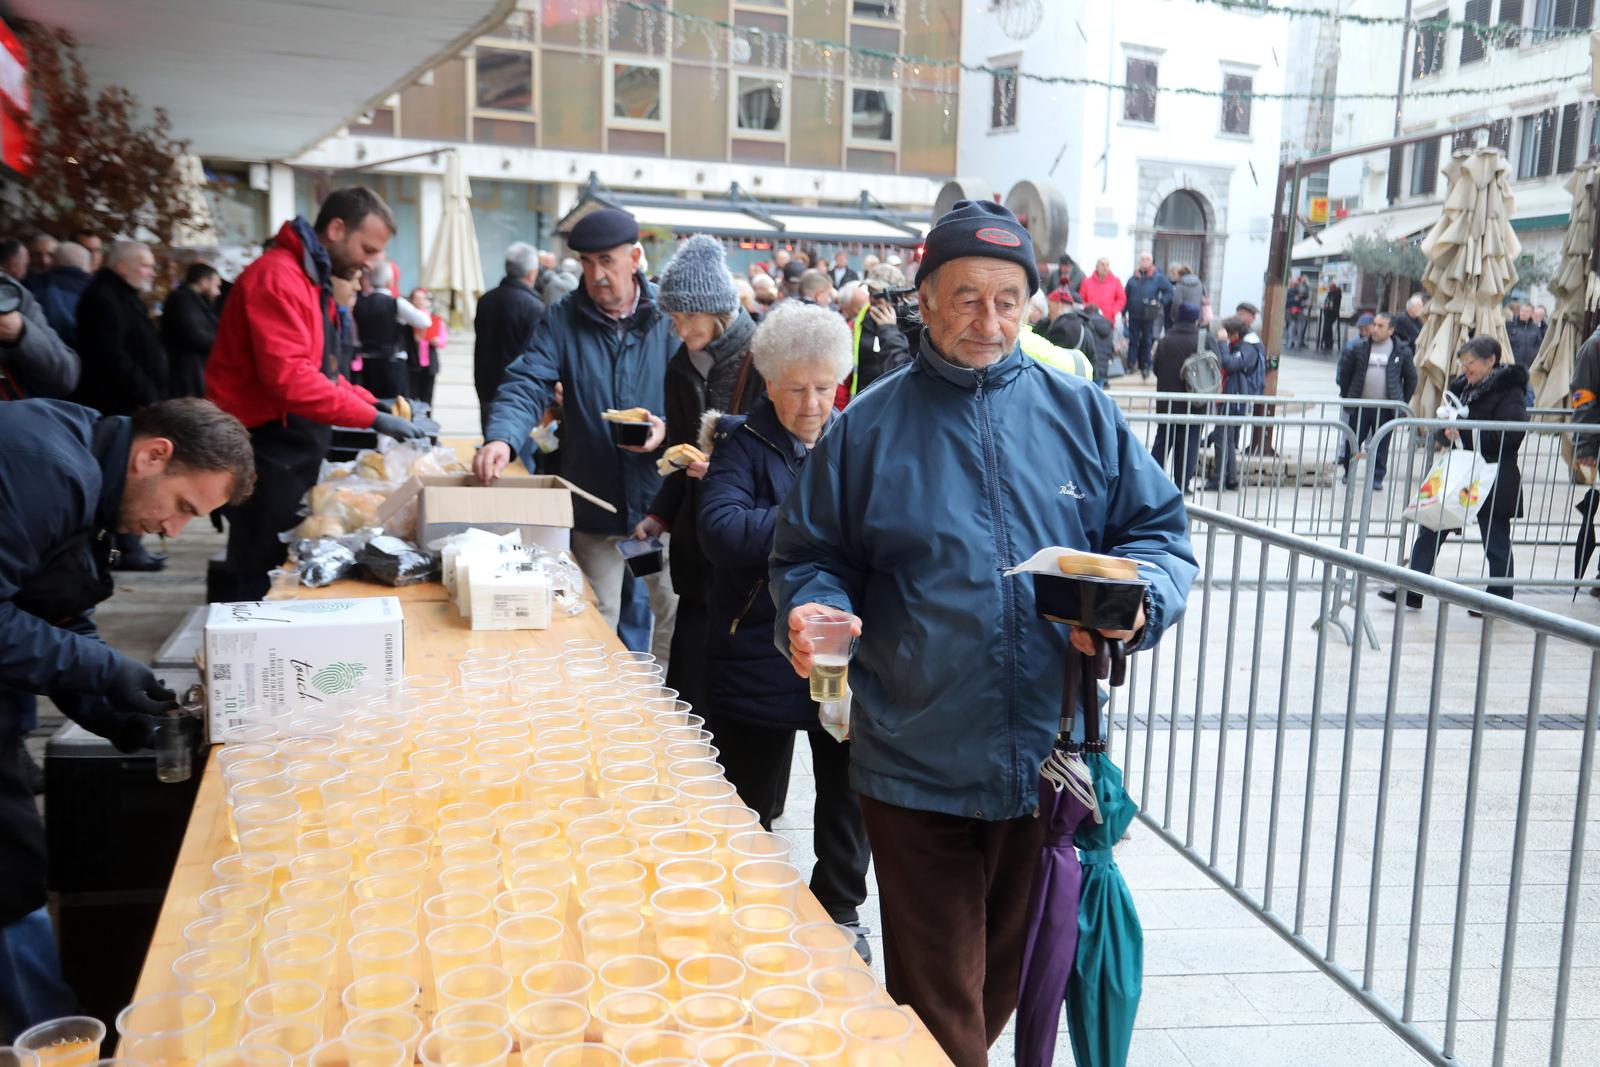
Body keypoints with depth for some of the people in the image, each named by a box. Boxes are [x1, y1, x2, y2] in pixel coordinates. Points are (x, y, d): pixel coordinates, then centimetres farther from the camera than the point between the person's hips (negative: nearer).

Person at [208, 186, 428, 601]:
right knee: (263, 582, -4)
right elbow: (288, 377, -27)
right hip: (267, 451, -10)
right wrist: (372, 418, -25)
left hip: (295, 449, 10)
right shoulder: (276, 277, -17)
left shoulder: (316, 280, 16)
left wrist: (372, 401, 4)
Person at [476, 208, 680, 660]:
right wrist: (502, 437, -32)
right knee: (596, 628, 11)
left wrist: (668, 430, -23)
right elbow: (526, 385, -14)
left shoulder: (670, 317, -3)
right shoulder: (562, 320, -2)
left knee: (674, 620, 14)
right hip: (594, 505, 0)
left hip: (662, 501, 0)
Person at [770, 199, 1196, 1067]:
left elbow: (1162, 532, 8)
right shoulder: (866, 427, -1)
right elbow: (809, 557, 4)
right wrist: (814, 612, -18)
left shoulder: (1082, 415, 4)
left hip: (1049, 762, 3)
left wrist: (1138, 603, -13)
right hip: (916, 770, -2)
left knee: (1007, 976, 22)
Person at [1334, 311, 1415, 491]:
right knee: (1352, 442, 7)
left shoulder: (1402, 351, 1)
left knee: (1381, 445, 4)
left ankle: (1377, 478, 14)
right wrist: (1347, 396, 7)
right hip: (1360, 406, 1)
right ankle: (1348, 472, 24)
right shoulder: (1359, 347, 0)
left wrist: (1403, 403, 8)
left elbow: (1411, 378, 10)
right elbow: (1344, 372, 9)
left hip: (1386, 408, -1)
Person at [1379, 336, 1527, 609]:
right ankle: (1412, 590, 11)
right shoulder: (1463, 386, 10)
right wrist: (1449, 430, -4)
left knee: (1495, 541, 6)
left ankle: (1500, 598, 21)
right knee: (1430, 528, 5)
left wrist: (1465, 433, -26)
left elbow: (1509, 434, -24)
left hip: (1492, 481, -7)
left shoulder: (1510, 391, -12)